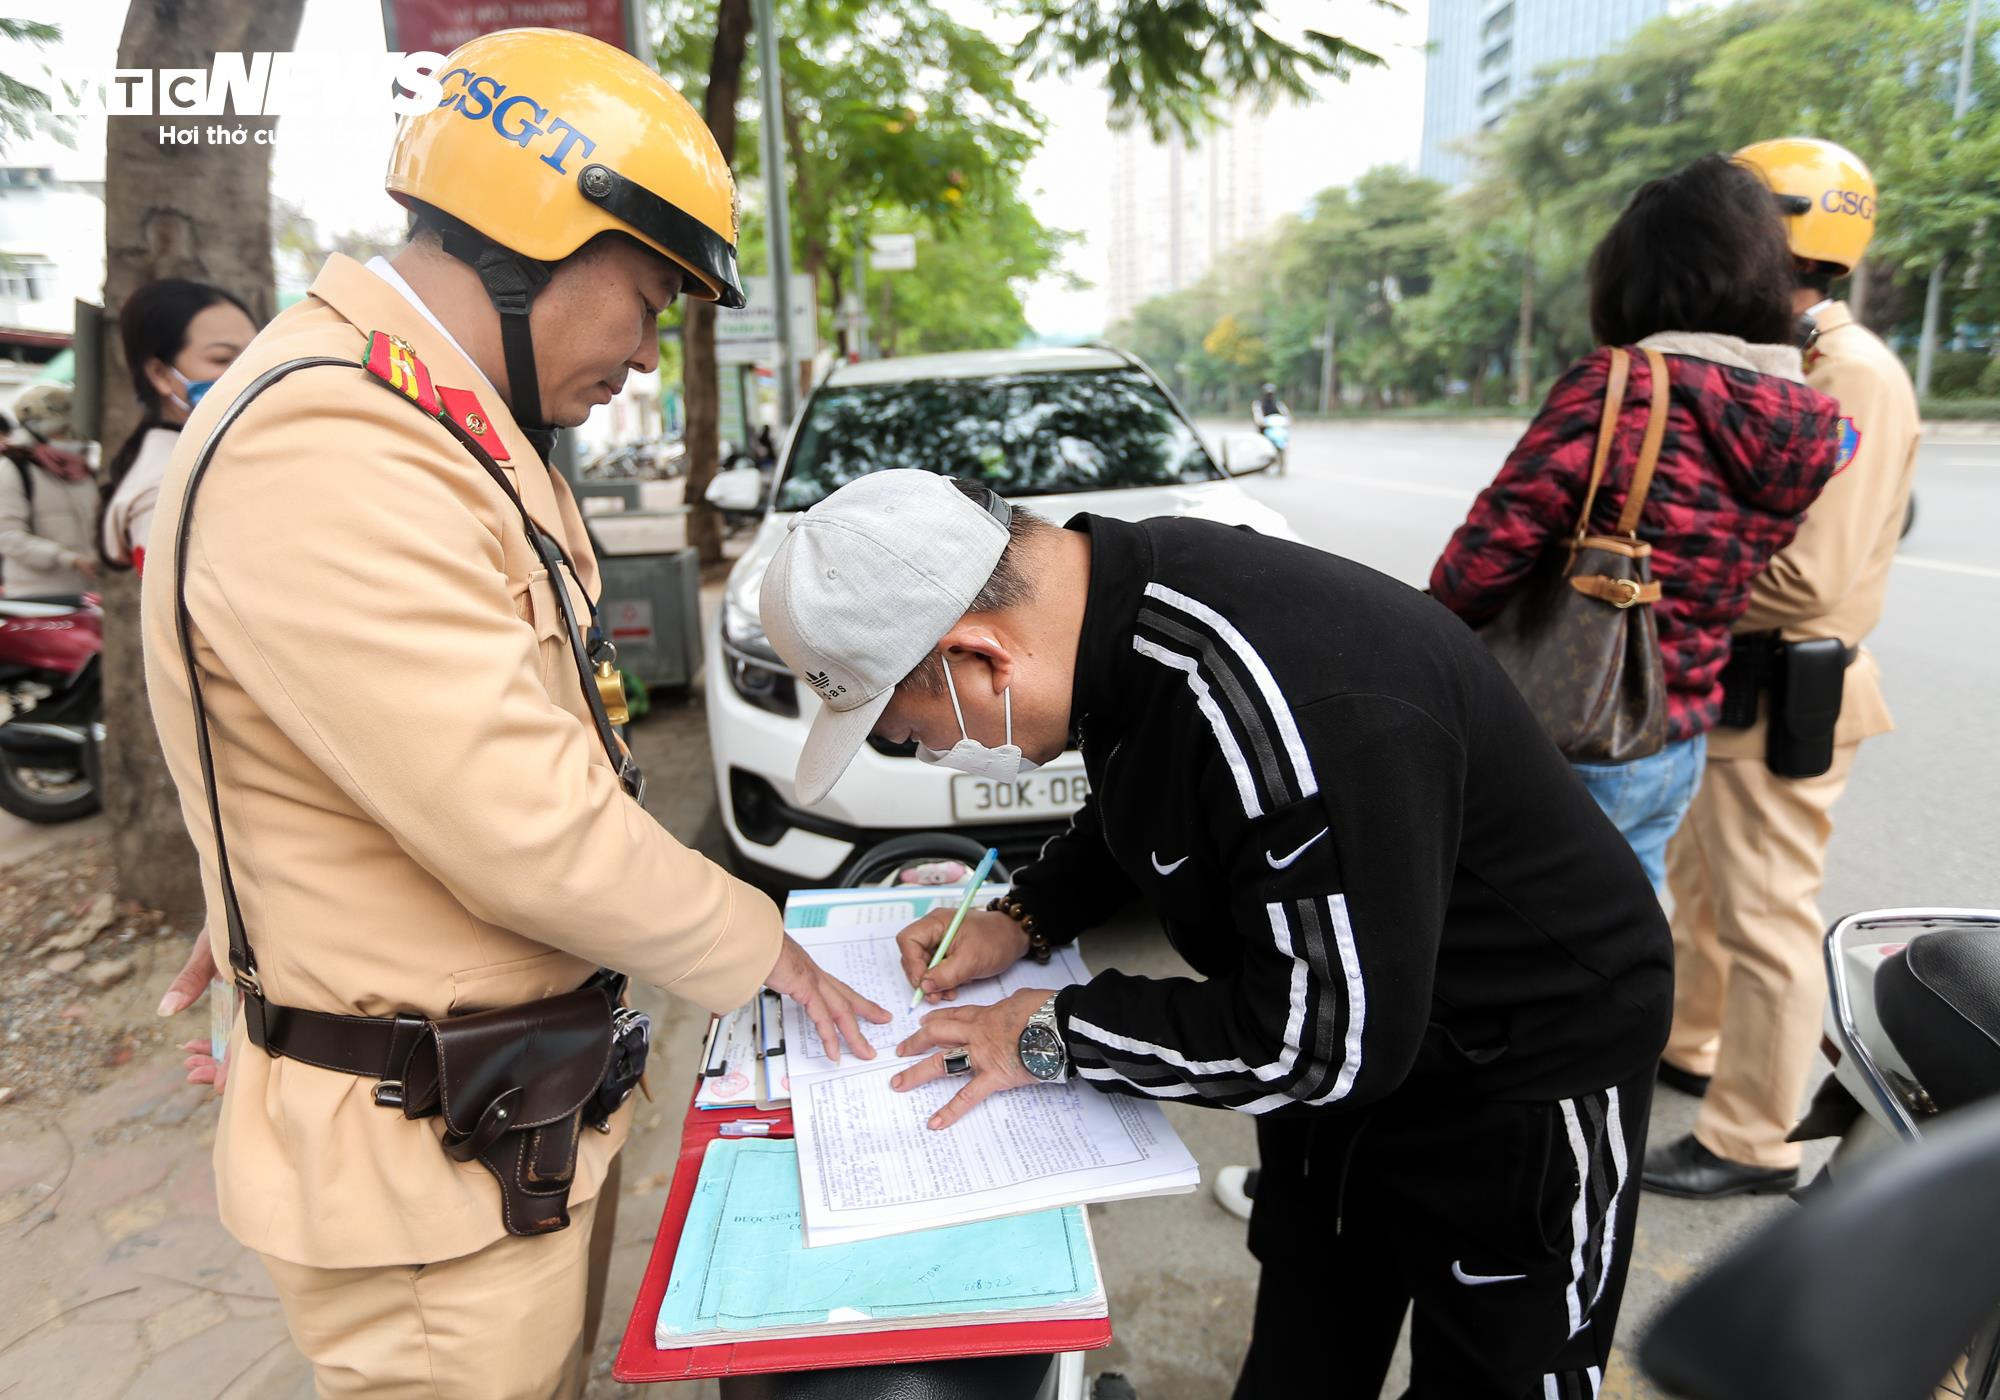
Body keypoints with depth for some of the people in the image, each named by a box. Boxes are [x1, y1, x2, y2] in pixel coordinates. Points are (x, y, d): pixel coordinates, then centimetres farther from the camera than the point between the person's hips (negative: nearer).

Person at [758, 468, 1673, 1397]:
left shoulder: (1293, 707, -40)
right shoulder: (1129, 583, -11)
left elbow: (1326, 1035, -31)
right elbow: (1140, 810, 9)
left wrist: (1055, 1035, -21)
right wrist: (1024, 918, -3)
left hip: (1528, 1073, -7)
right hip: (1339, 1033, 8)